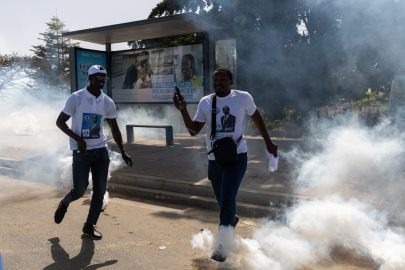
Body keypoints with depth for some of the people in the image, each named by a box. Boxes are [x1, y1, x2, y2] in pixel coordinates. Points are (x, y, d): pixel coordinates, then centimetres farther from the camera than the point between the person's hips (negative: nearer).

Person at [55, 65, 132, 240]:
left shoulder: (108, 103, 4)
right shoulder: (76, 98, -7)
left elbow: (114, 129, 13)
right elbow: (60, 122, -5)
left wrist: (123, 153, 7)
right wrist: (78, 139, -19)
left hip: (101, 150, 4)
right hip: (81, 151, -4)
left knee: (100, 190, 3)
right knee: (79, 191, -4)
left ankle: (90, 225, 20)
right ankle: (64, 203, 32)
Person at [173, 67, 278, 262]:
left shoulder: (243, 98, -4)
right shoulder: (205, 102, 1)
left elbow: (257, 118, 11)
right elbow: (194, 130, 0)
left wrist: (268, 143, 14)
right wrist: (183, 110, -14)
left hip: (237, 157, -3)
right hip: (214, 159, 4)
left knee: (227, 199, -16)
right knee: (221, 200, 17)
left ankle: (222, 246, -4)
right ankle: (231, 220, 50)